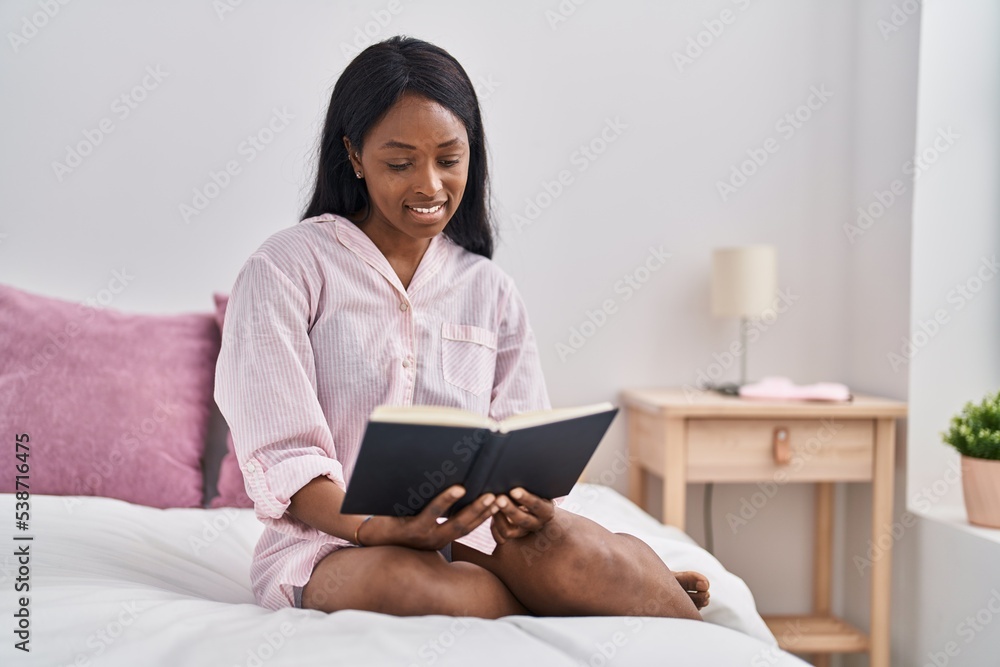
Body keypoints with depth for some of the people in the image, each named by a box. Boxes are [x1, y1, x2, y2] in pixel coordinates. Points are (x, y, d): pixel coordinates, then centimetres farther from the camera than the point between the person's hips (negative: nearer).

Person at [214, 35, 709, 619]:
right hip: (333, 543, -2)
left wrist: (527, 504, -20)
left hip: (469, 531, 3)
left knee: (563, 546, -33)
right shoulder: (285, 270, -1)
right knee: (405, 581, -38)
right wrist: (383, 528, -28)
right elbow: (282, 459, -8)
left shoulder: (491, 291, 13)